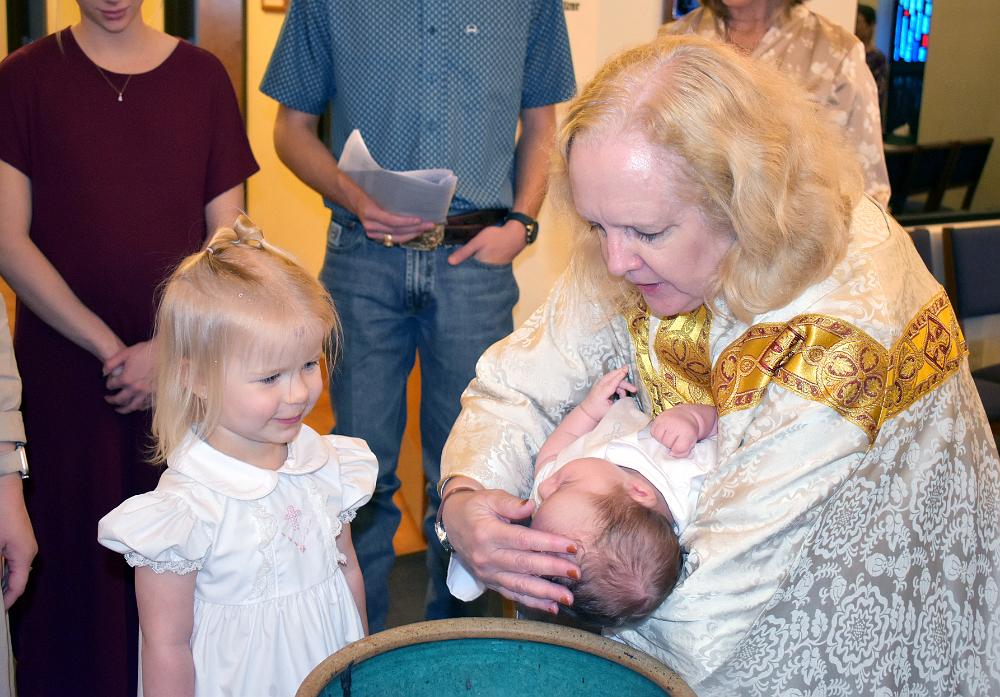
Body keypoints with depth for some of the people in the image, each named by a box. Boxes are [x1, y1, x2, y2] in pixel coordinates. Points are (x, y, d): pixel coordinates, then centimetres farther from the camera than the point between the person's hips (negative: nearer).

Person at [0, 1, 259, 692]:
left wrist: (167, 348, -7)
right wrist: (106, 346, -9)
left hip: (183, 369, 1)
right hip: (63, 368, -1)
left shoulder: (203, 76, 6)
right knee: (71, 551, 4)